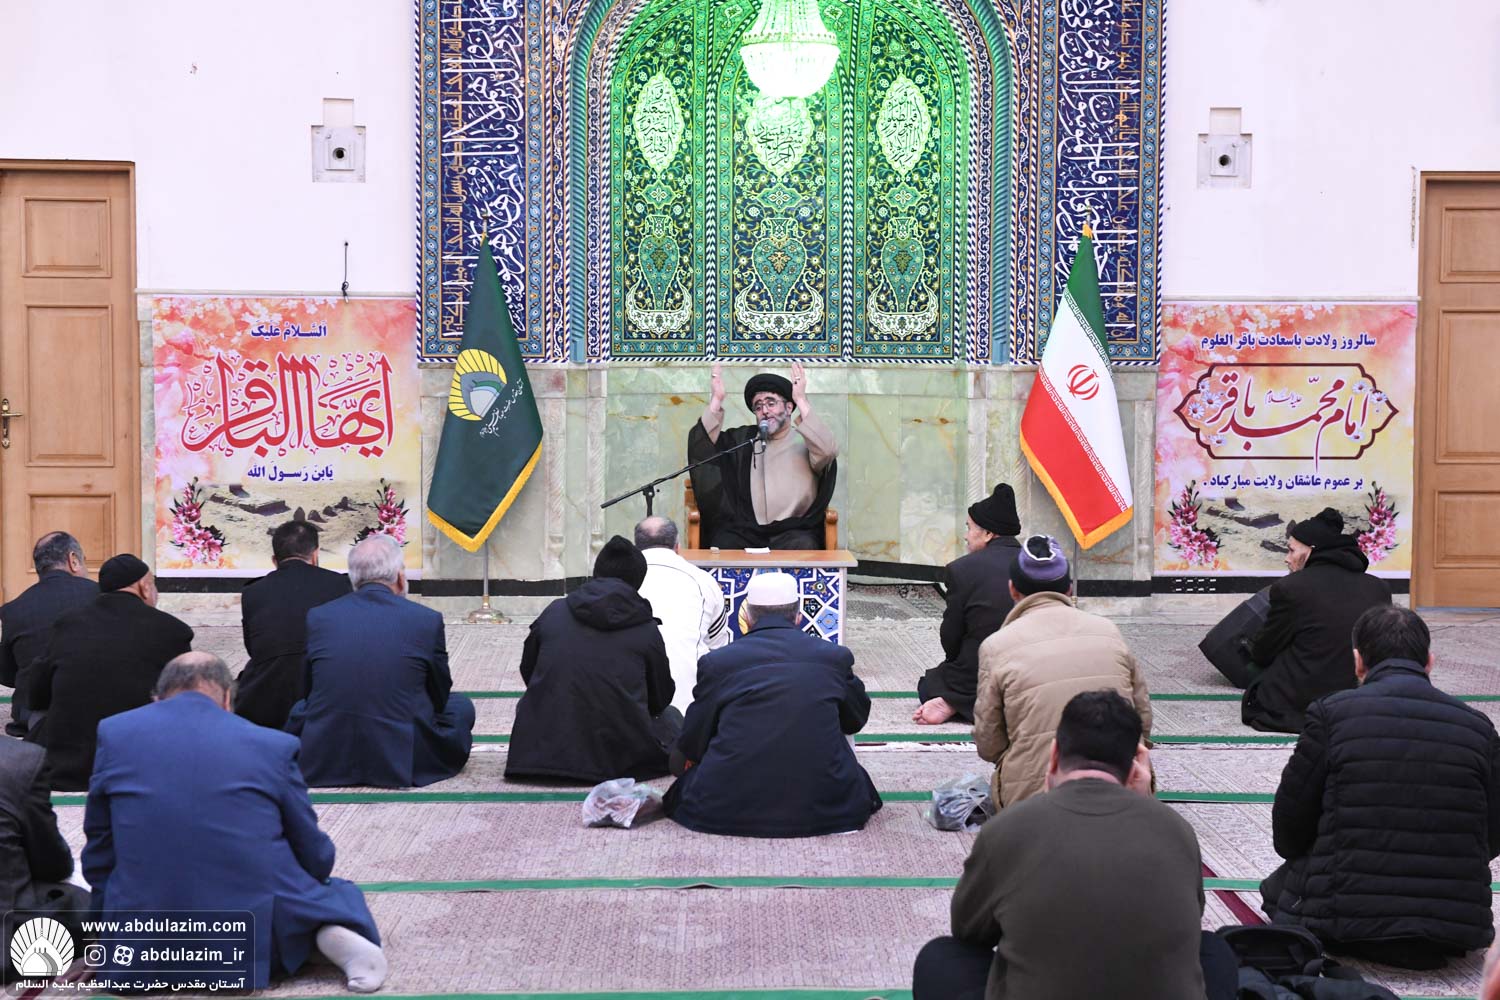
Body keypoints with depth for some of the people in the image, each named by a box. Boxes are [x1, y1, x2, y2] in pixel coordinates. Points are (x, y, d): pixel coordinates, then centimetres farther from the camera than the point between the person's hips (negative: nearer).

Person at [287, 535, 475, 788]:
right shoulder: (427, 619, -7)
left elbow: (310, 691, 11)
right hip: (402, 763, -2)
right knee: (461, 706, 22)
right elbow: (440, 698, 6)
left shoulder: (318, 616, -1)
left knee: (300, 707, 34)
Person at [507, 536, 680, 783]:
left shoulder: (553, 612, 4)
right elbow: (660, 699, 10)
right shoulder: (646, 629, -1)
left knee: (526, 704, 34)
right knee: (670, 717, 26)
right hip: (620, 758, -1)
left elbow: (527, 673, 16)